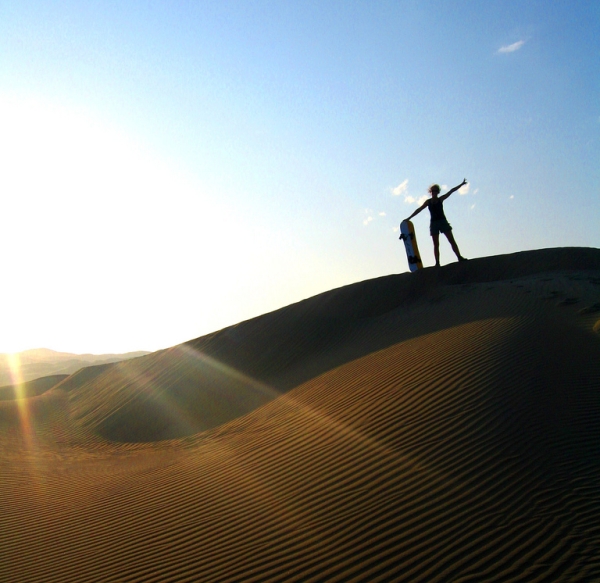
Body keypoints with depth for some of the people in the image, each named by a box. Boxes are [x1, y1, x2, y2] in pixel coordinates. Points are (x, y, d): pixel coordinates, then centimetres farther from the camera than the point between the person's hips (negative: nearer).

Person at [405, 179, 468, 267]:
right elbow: (419, 210, 8)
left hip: (443, 221, 0)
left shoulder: (440, 199, 6)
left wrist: (461, 184, -3)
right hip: (434, 223, 0)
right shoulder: (428, 202, 6)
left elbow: (451, 191, 1)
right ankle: (437, 262, -7)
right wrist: (409, 218, 5)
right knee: (436, 245, -3)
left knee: (452, 241, -4)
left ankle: (459, 257, -5)